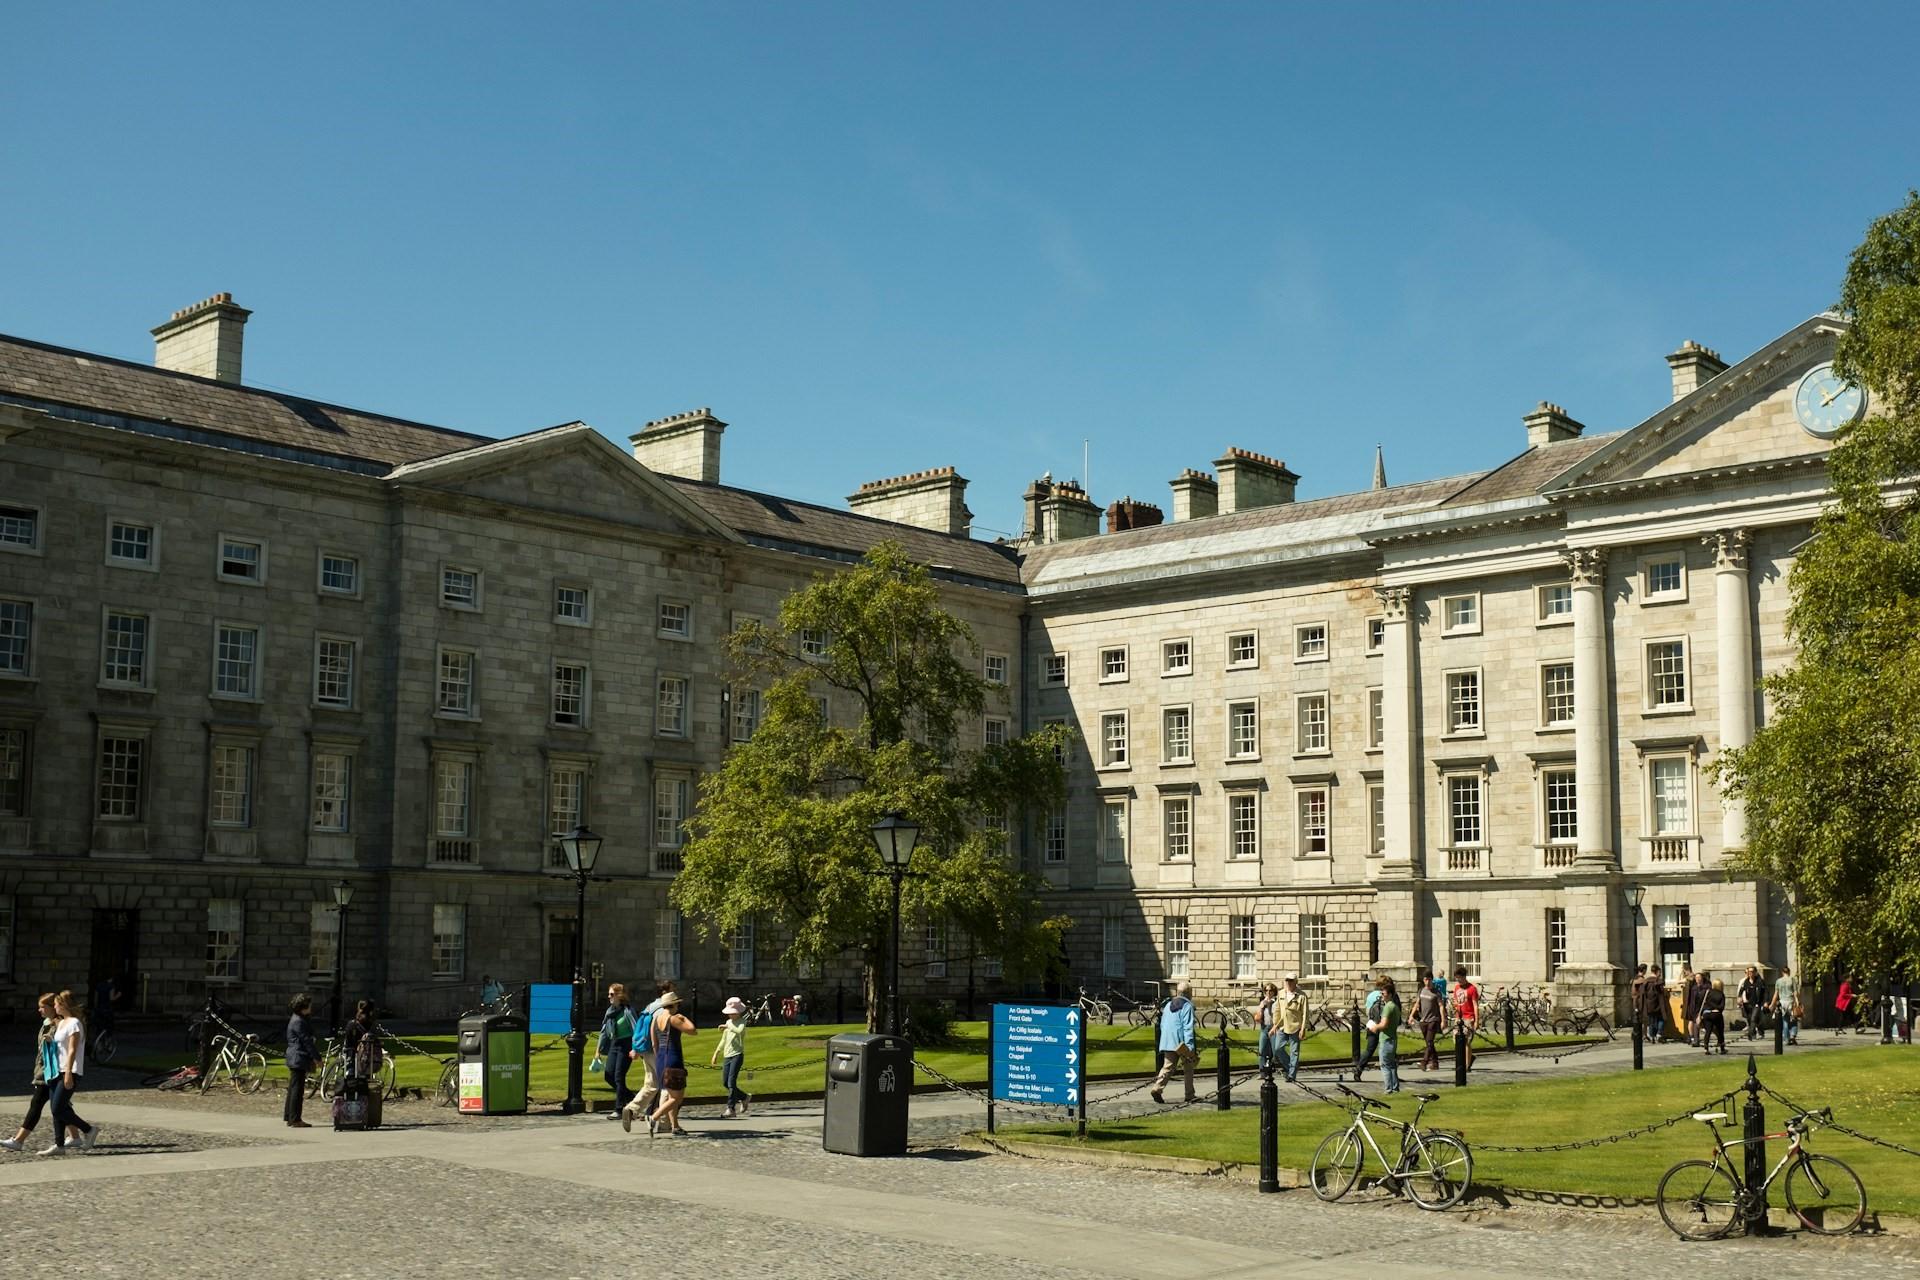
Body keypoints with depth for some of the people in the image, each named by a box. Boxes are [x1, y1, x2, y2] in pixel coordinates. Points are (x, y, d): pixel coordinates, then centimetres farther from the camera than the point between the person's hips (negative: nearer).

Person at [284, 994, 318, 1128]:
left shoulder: (297, 1019, 16)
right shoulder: (298, 1021, -16)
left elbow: (307, 1040, 19)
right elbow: (307, 1041, -17)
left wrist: (314, 1057, 18)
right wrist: (317, 1057, -13)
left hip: (295, 1060, 11)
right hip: (299, 1059, -11)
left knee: (293, 1088, 13)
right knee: (297, 1089, -7)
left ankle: (289, 1118, 19)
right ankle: (295, 1119, -4)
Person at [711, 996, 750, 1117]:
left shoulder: (742, 1021, -3)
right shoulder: (728, 1022, 17)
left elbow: (740, 1031, -27)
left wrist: (728, 1027, -24)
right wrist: (716, 1053, 22)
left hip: (737, 1054, -7)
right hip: (727, 1055, 7)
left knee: (731, 1081, -14)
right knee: (725, 1082, 7)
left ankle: (730, 1108, -13)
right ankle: (744, 1097, 27)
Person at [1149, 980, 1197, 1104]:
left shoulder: (1168, 1005, 16)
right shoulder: (1187, 1006, -8)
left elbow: (1162, 1025, 20)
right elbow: (1188, 1027, -16)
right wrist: (1190, 1046, -19)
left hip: (1167, 1043, 6)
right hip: (1181, 1044, -6)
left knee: (1167, 1067, 2)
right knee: (1189, 1068, 11)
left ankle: (1157, 1088, -19)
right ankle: (1189, 1096, 15)